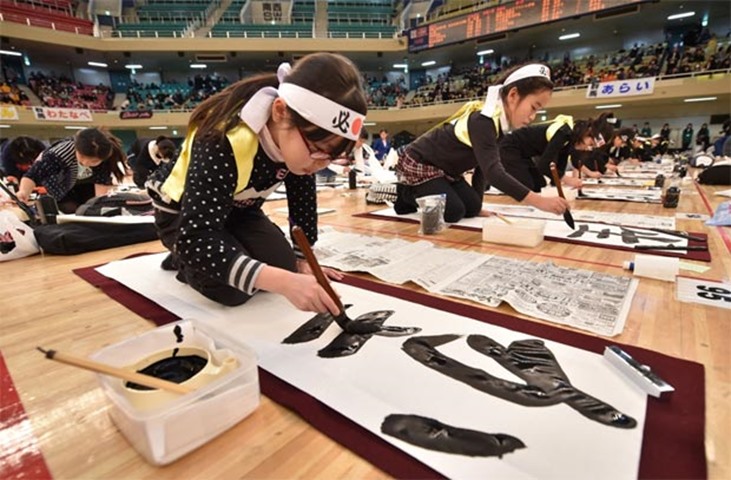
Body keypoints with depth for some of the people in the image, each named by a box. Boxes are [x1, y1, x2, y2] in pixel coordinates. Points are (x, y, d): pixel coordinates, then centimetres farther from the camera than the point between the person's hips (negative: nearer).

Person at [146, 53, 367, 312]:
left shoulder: (300, 141, -21)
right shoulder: (224, 142, -40)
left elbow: (303, 199, -5)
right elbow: (196, 239, -45)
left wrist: (301, 259, -4)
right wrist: (283, 282, -56)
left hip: (237, 209, 6)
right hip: (181, 210, -5)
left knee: (284, 265, -11)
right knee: (233, 289, -25)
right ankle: (182, 259, 9)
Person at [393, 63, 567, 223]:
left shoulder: (499, 121, 0)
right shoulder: (482, 120, -30)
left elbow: (484, 166, 5)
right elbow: (493, 172, -41)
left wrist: (477, 206, 1)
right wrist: (540, 201, -45)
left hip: (444, 169, 9)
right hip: (417, 165, -9)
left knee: (472, 208, -1)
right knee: (453, 212, -18)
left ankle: (416, 193, 17)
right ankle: (407, 194, 6)